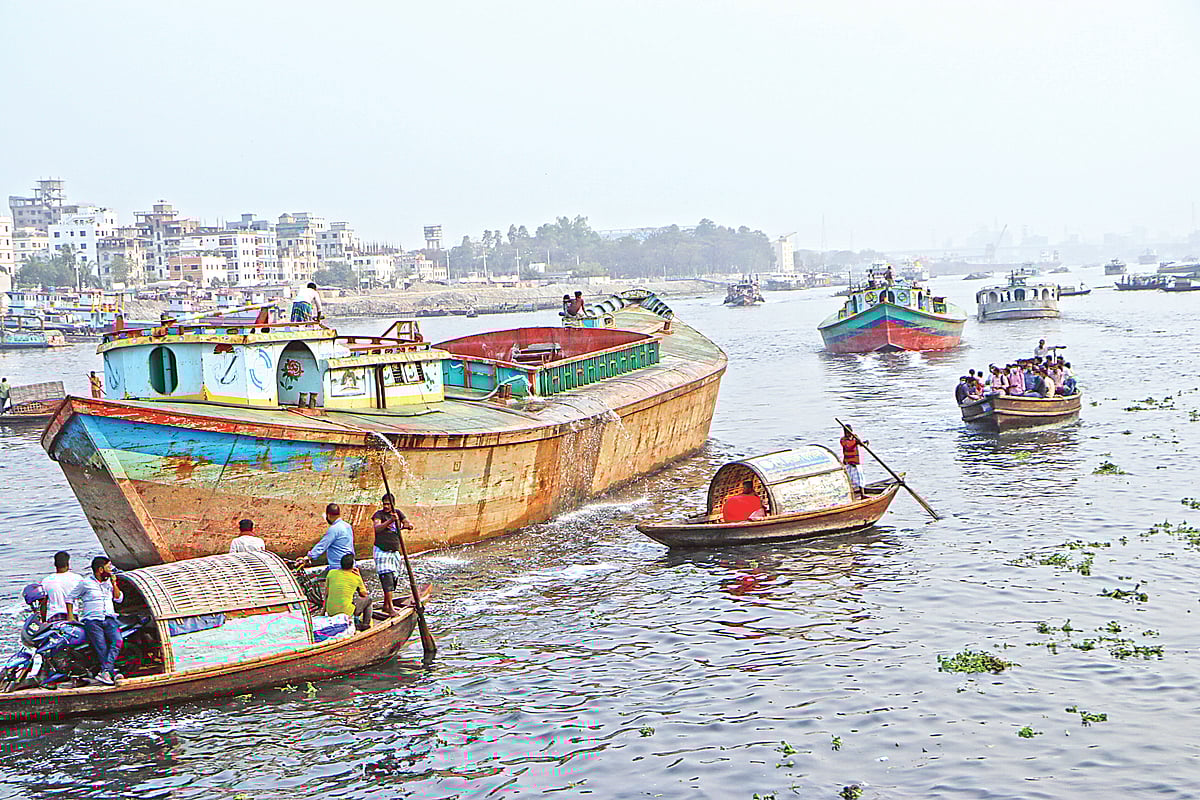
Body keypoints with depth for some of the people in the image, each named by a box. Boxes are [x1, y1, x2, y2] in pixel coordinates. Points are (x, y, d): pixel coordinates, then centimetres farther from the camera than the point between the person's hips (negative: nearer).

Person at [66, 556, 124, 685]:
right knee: (102, 649, -12)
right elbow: (70, 597, 11)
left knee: (117, 642, -21)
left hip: (109, 618, 4)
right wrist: (70, 616, 4)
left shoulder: (109, 582, 19)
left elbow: (118, 599, 18)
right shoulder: (86, 583, 3)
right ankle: (111, 673, -11)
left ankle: (105, 672, -28)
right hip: (92, 620, -4)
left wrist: (114, 584, 6)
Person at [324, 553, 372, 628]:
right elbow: (364, 594, 15)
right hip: (346, 612, -4)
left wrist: (324, 610, 22)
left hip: (331, 612, 4)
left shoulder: (331, 573, 2)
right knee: (368, 599, 19)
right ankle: (365, 624, 26)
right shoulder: (356, 578, -4)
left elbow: (326, 594, 11)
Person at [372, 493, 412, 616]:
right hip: (382, 551, -5)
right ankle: (390, 607, -12)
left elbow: (410, 525, 2)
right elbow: (377, 528, -22)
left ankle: (386, 605, 21)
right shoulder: (379, 514, -5)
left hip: (395, 551, 5)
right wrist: (390, 521, -35)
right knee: (387, 578, -12)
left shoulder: (398, 513, 9)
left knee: (393, 578, 9)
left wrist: (406, 526, -21)